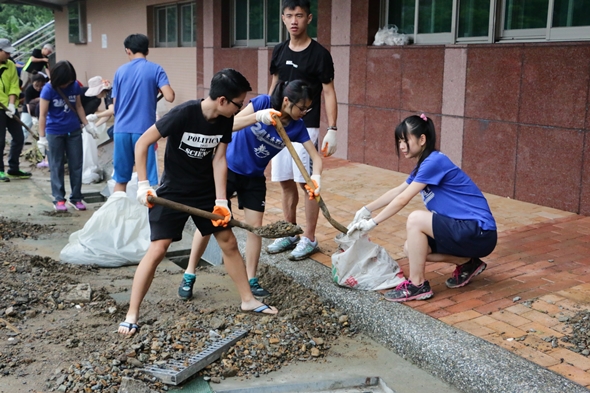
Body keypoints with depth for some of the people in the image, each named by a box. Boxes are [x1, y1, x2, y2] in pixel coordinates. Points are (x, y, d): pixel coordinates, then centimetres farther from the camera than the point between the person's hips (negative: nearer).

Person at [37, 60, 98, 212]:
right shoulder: (48, 89, -15)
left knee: (76, 165, 7)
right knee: (57, 166, 5)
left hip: (74, 131, 4)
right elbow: (43, 114, -13)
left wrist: (87, 124, 5)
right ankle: (59, 199, 11)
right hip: (54, 133, -4)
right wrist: (42, 137, -15)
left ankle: (76, 198, 16)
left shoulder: (75, 86, -4)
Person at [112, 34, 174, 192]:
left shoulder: (121, 71, 9)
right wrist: (169, 88, 10)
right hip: (144, 129, -3)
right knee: (146, 181, 3)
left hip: (121, 130, 3)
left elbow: (115, 104, 12)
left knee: (120, 179, 11)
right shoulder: (156, 69, -1)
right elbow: (169, 97, -12)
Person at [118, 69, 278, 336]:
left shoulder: (225, 121, -8)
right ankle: (132, 314, 2)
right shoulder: (184, 113, -26)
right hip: (172, 191, -5)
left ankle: (248, 300, 24)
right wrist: (143, 184, -23)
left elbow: (219, 159, -5)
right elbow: (142, 144, -20)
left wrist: (220, 200, -12)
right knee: (157, 249, -10)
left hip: (206, 191, 6)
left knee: (229, 243, 9)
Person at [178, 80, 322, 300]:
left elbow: (315, 156, -14)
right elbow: (229, 125, -29)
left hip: (254, 177, 3)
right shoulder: (263, 103, -21)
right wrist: (257, 117, -43)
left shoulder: (297, 127, -12)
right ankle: (189, 276, 12)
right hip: (228, 169, -3)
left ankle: (251, 280, 13)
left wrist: (316, 176, -34)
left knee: (255, 226, -2)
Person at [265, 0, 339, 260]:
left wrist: (332, 130, -14)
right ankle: (290, 234, 23)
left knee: (306, 183, -1)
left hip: (305, 128, -6)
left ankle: (309, 239, 10)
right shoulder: (279, 51, 8)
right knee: (286, 183, 11)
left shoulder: (319, 54, -8)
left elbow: (329, 93, -8)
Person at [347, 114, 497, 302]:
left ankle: (417, 285, -10)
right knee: (411, 249, 5)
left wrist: (372, 223, -11)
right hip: (465, 230, 10)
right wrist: (367, 209, 16)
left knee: (415, 219, -23)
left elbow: (402, 200, -18)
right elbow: (396, 192, 20)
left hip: (479, 233, -10)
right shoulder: (425, 165, 11)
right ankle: (467, 263, 15)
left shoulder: (434, 162, -18)